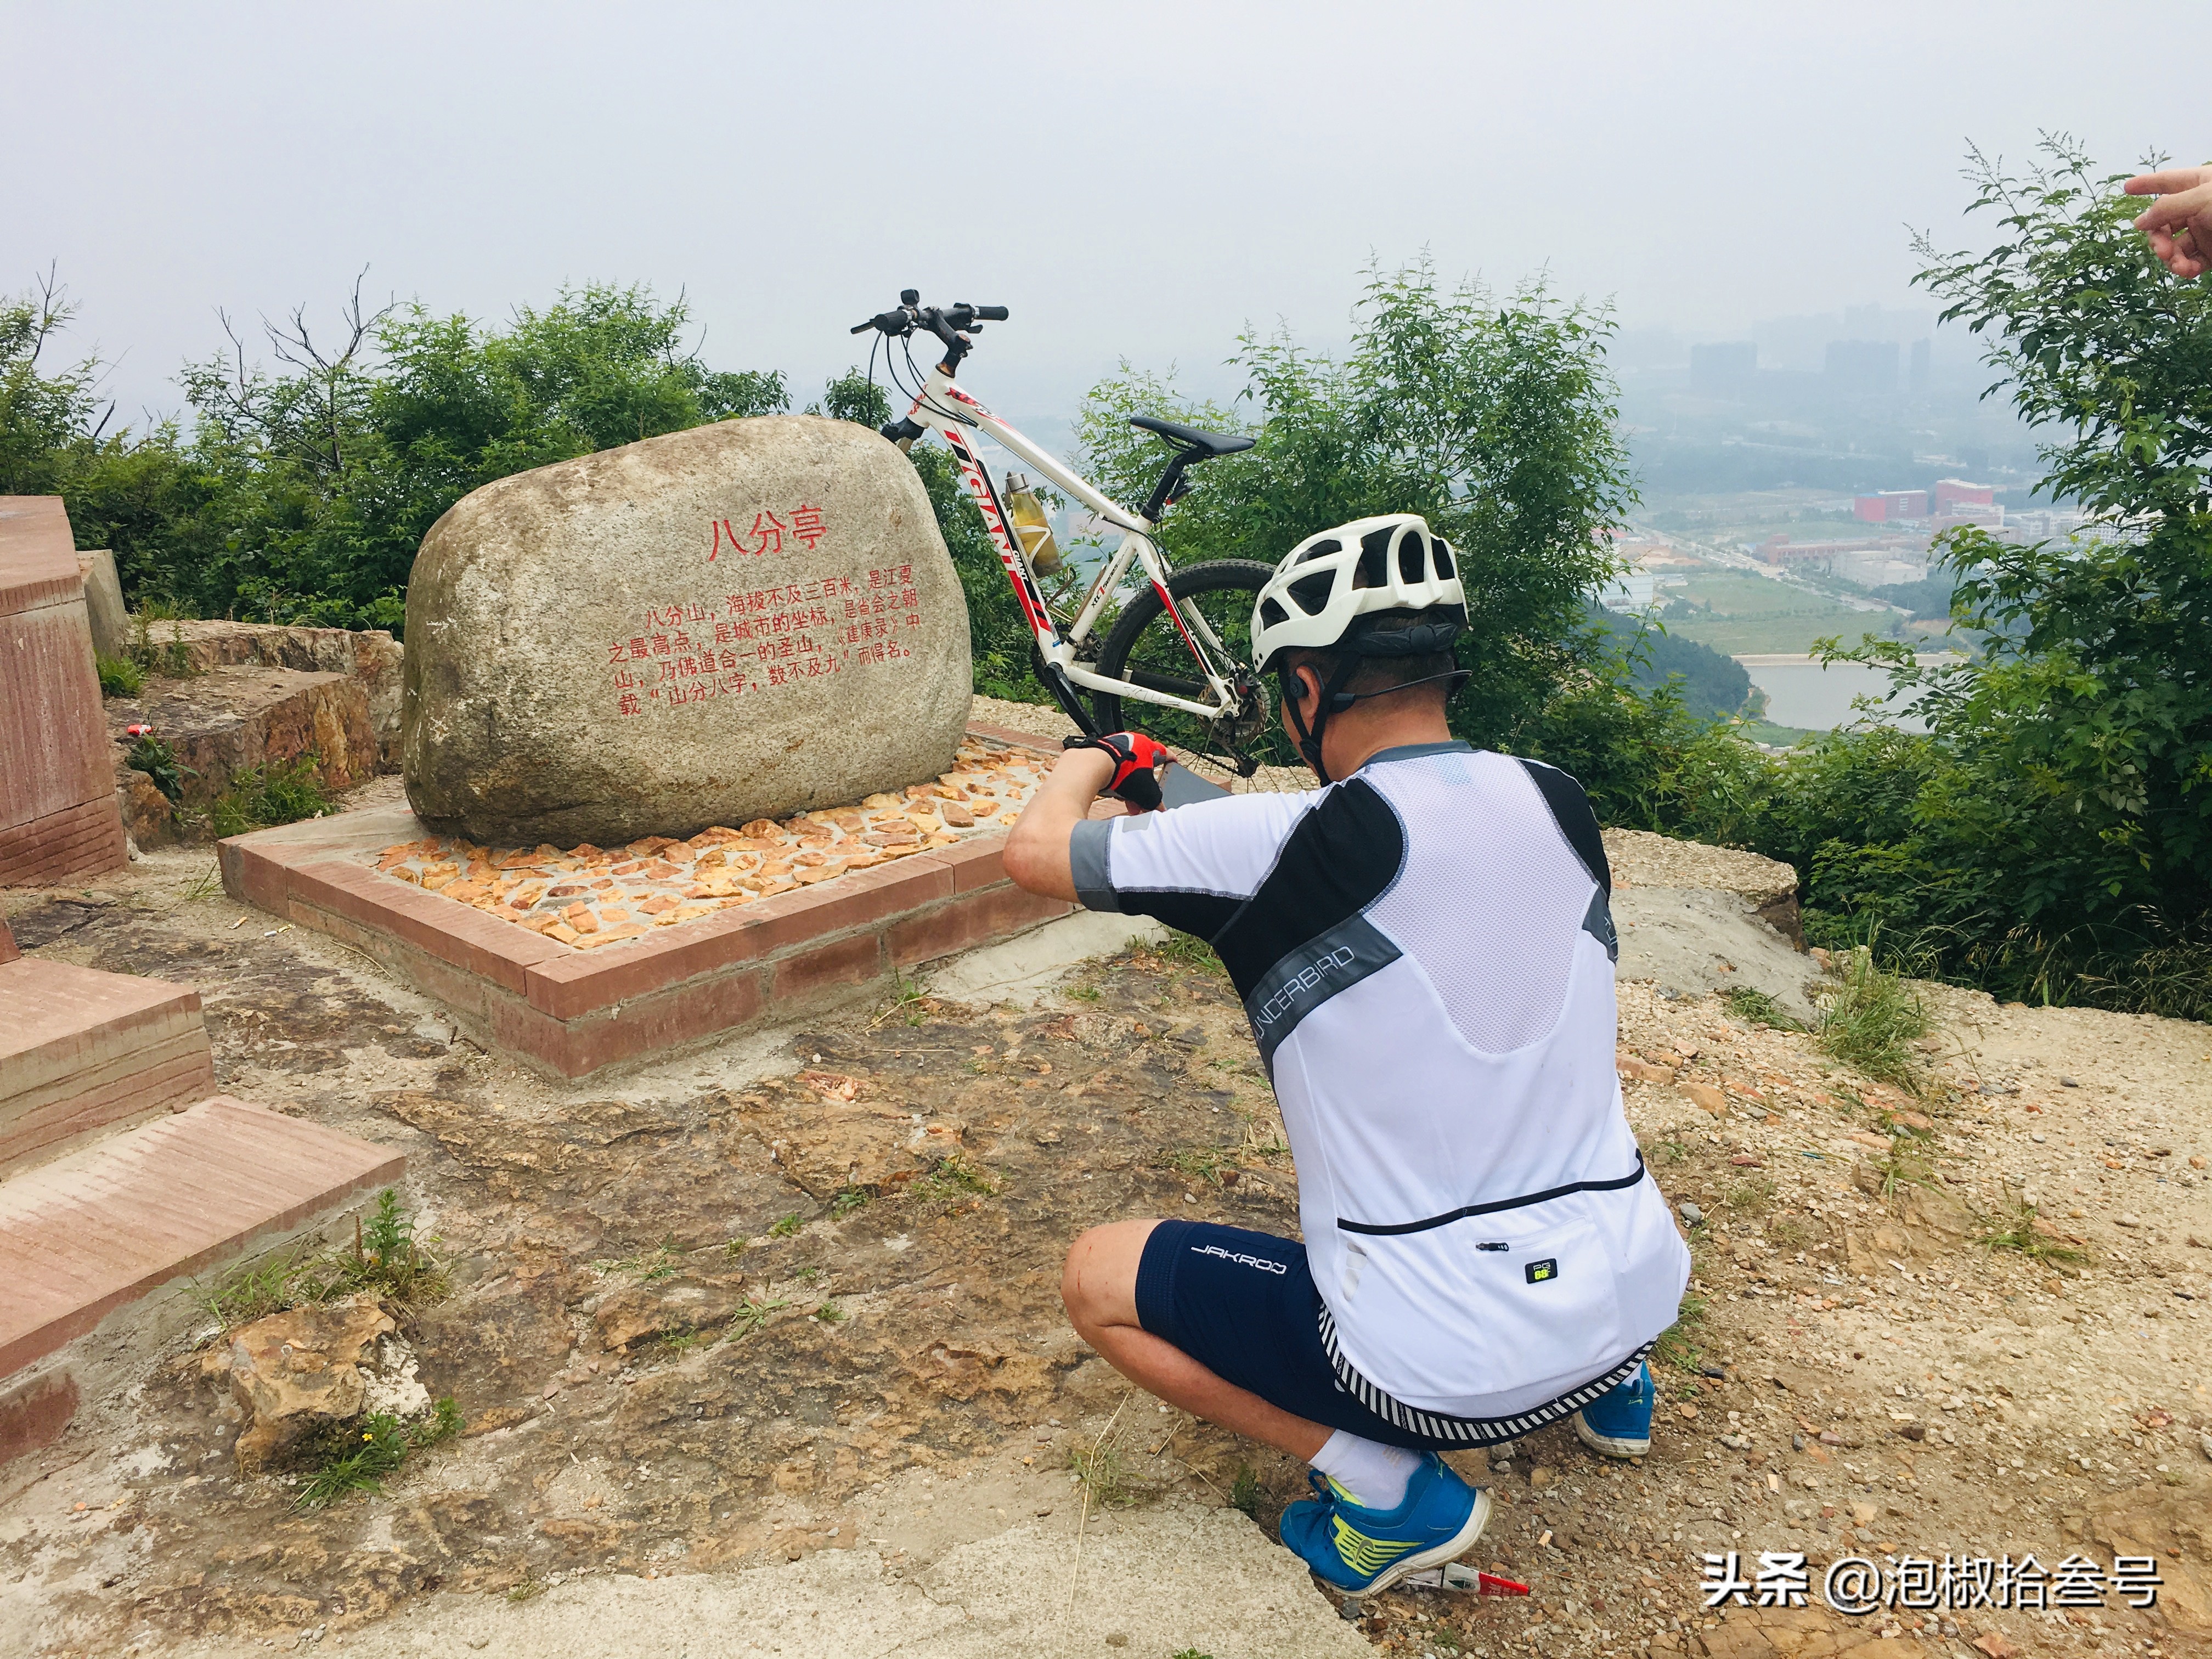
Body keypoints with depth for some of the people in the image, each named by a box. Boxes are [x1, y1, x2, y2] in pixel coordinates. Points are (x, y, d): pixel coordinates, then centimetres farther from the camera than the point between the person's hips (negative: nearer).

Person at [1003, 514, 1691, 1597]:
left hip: (1444, 1372, -6)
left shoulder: (1289, 844, -20)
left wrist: (1088, 762, 13)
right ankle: (1613, 1389, 30)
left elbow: (1033, 850, -9)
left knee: (1096, 1280, 10)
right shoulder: (1558, 803, -2)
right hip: (1637, 1300, 7)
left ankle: (1385, 1487, 3)